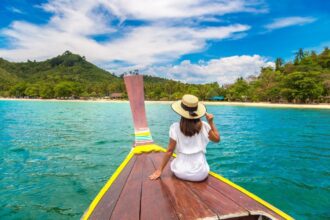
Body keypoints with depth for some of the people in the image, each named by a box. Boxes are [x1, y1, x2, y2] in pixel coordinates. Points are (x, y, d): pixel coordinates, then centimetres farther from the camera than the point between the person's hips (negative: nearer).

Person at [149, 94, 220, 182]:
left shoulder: (175, 127, -12)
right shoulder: (204, 126, -8)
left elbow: (169, 151, -8)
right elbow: (217, 139, 9)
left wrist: (159, 170, 3)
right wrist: (211, 123, 8)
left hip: (181, 173, 0)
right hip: (200, 174, 1)